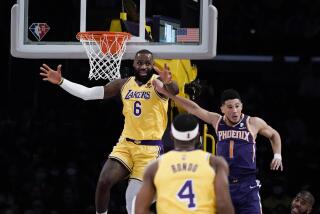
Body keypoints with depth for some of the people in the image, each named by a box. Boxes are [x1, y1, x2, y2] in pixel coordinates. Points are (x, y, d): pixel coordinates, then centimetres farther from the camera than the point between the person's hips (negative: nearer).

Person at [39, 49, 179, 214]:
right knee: (104, 181, -12)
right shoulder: (124, 84, 6)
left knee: (133, 197, -9)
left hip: (150, 148, -5)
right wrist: (61, 82, -3)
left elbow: (174, 90, -35)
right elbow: (87, 93, 7)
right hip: (126, 144, 5)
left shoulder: (158, 82, -10)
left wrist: (168, 83, -59)